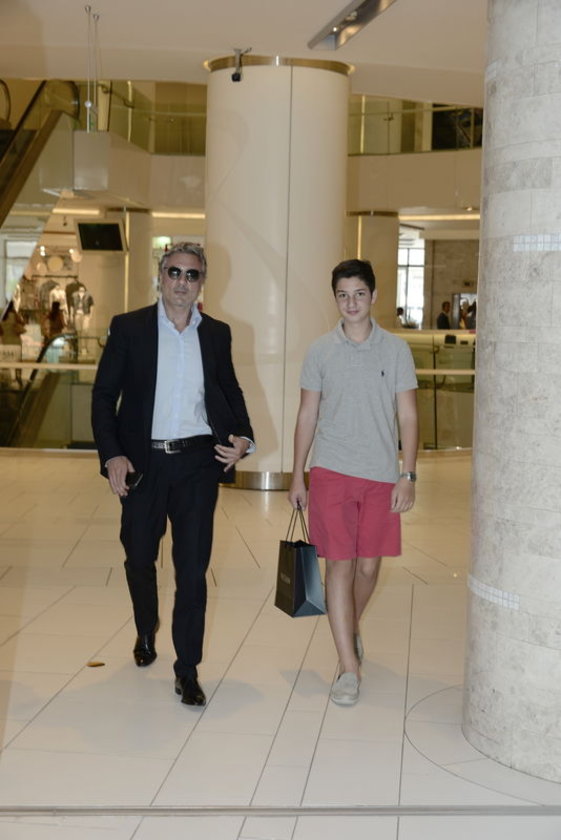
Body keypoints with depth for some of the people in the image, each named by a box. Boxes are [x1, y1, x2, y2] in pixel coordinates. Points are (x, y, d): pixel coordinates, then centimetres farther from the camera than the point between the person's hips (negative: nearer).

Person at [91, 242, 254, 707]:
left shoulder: (217, 333, 7)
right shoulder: (128, 328, 0)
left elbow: (230, 391, 16)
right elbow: (104, 395, -1)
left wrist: (243, 436, -2)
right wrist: (111, 455, -12)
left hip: (197, 463, 1)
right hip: (143, 462, 0)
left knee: (193, 567, -1)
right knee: (139, 556, 15)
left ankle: (187, 670, 10)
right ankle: (146, 631, 44)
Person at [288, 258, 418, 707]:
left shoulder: (396, 349, 2)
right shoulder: (321, 350, 3)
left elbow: (408, 416, 2)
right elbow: (307, 415, 8)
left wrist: (407, 475, -5)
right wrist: (297, 476, 6)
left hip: (381, 475, 1)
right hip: (332, 472, -1)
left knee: (369, 566, 10)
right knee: (340, 565, -5)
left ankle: (352, 628, 39)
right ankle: (349, 666, 0)